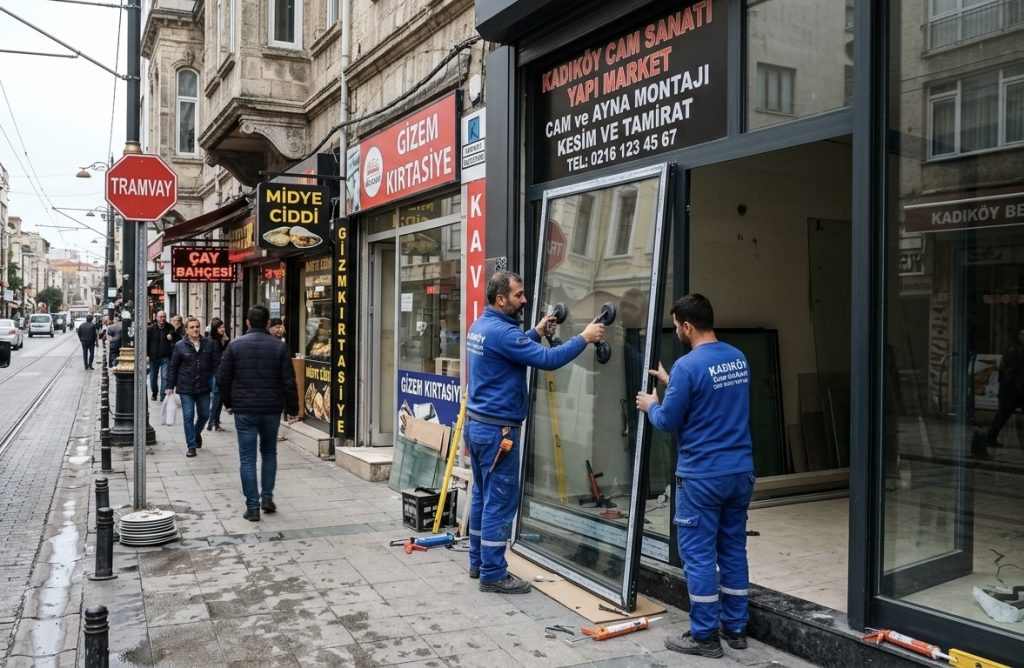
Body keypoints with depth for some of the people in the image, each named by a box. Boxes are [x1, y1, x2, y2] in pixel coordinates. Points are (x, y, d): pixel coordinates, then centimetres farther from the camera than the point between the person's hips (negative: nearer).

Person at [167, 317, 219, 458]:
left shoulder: (209, 344, 1)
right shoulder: (180, 346, -3)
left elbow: (216, 362, 5)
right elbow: (173, 367, 0)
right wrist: (171, 386, 0)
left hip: (204, 387, 2)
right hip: (186, 388, -2)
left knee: (204, 414, 13)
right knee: (188, 416, -1)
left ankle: (197, 433, 42)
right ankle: (191, 445, 7)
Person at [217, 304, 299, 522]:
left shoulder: (235, 345, -2)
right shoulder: (279, 347, -2)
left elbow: (223, 379, 0)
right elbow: (288, 381, -4)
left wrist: (228, 402, 16)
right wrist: (292, 409, 6)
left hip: (244, 409, -1)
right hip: (271, 409, 1)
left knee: (247, 458, 4)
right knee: (269, 452, 20)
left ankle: (252, 506, 3)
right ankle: (267, 497, 15)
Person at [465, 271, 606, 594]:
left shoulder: (479, 327, 10)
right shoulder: (501, 332, -20)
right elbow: (547, 359, -24)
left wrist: (536, 332, 20)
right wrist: (584, 338, -15)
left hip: (476, 423, 10)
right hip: (496, 429, -10)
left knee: (482, 495, 17)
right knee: (500, 501, -2)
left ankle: (478, 562, 26)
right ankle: (493, 574, 5)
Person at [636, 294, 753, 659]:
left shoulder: (688, 365, -17)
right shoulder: (738, 359, 8)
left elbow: (668, 421, -11)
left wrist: (651, 405, 9)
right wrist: (671, 384, 27)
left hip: (702, 476, -7)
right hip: (741, 472, 7)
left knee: (699, 555, 2)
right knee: (734, 550, 15)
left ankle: (704, 636, 10)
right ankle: (736, 628, 24)